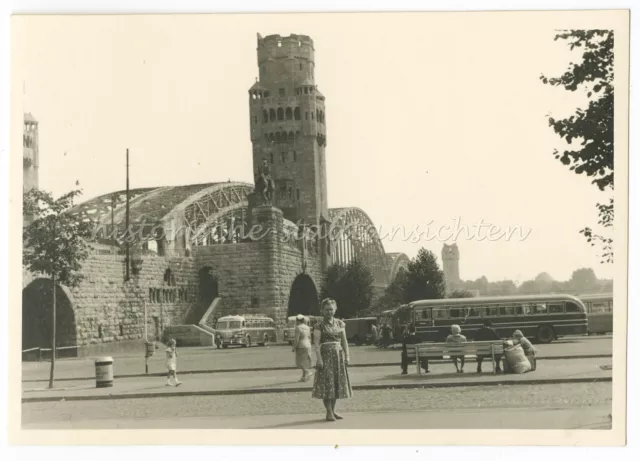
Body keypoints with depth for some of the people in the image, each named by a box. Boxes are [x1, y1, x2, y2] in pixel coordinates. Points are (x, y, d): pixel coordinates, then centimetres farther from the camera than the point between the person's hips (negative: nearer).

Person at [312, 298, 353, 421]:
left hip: (338, 355, 5)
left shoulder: (340, 324, 10)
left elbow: (344, 341, 12)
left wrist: (347, 356, 4)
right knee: (327, 383, -6)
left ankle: (333, 410, 16)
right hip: (326, 355, -5)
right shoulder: (320, 325, -4)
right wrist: (319, 359, -17)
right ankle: (329, 412, -3)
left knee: (337, 383, 7)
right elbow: (317, 343, -9)